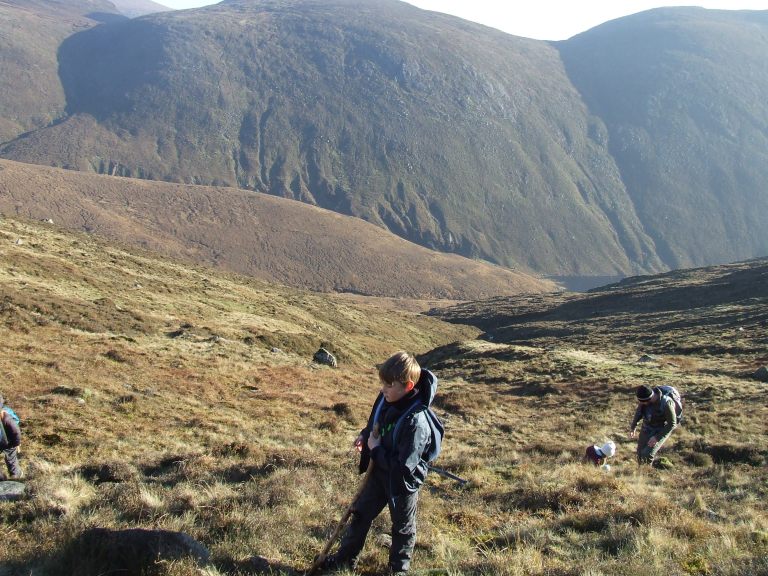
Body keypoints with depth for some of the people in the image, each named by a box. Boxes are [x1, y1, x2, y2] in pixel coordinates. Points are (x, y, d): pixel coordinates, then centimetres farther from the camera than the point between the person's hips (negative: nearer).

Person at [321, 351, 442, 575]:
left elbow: (403, 466, -34)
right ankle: (346, 558, 42)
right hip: (379, 472, 7)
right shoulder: (386, 398, -13)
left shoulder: (416, 421, -36)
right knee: (361, 514, 22)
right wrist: (365, 435, -9)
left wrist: (376, 450, -25)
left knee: (402, 527, 18)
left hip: (403, 482, -7)